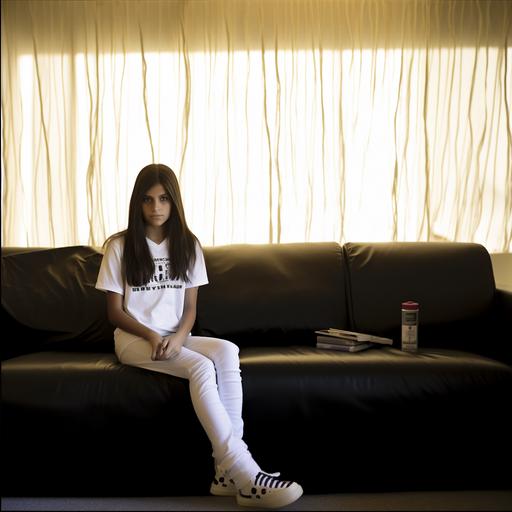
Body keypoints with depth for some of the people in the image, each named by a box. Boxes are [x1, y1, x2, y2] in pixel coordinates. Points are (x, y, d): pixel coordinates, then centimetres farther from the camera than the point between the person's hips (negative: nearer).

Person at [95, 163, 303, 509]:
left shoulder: (188, 245, 8)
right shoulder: (120, 247, -1)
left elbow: (190, 308, 6)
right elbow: (115, 311, -1)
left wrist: (178, 337, -15)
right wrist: (151, 336, -18)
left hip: (176, 338, 4)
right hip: (135, 339, -3)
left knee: (227, 351, -29)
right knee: (202, 367, -32)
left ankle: (228, 470, -32)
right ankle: (244, 473, -34)